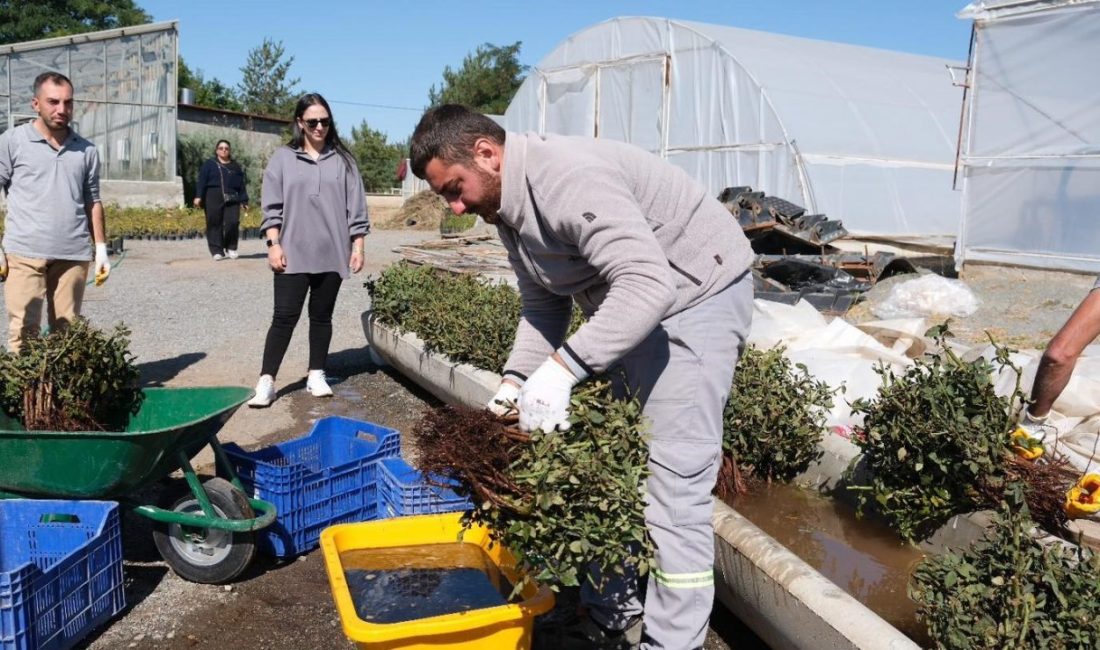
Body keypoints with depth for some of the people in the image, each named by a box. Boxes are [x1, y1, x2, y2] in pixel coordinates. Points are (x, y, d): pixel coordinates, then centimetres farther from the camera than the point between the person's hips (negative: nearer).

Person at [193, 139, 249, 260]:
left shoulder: (235, 167, 18)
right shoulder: (209, 164, 11)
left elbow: (242, 185, 15)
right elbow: (201, 181, 3)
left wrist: (244, 201, 9)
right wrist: (198, 196, -8)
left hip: (232, 199, 1)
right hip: (213, 198, -1)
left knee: (233, 222, -11)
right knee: (215, 224, -3)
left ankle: (231, 248, 6)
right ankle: (217, 251, 2)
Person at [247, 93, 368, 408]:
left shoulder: (342, 160, 6)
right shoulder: (282, 158, 3)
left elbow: (356, 208, 6)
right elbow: (272, 206, 1)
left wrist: (357, 247, 2)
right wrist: (274, 245, -7)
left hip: (331, 254, 2)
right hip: (293, 254, -1)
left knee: (322, 316, 10)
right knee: (285, 316, -3)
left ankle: (316, 375, 21)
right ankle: (266, 381, 2)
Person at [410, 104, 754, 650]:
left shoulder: (567, 178, -27)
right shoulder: (508, 208, 5)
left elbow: (648, 283, -36)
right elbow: (544, 305, 12)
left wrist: (561, 368, -39)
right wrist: (515, 379, -2)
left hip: (695, 293, -10)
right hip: (621, 307, 10)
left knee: (674, 486, -11)